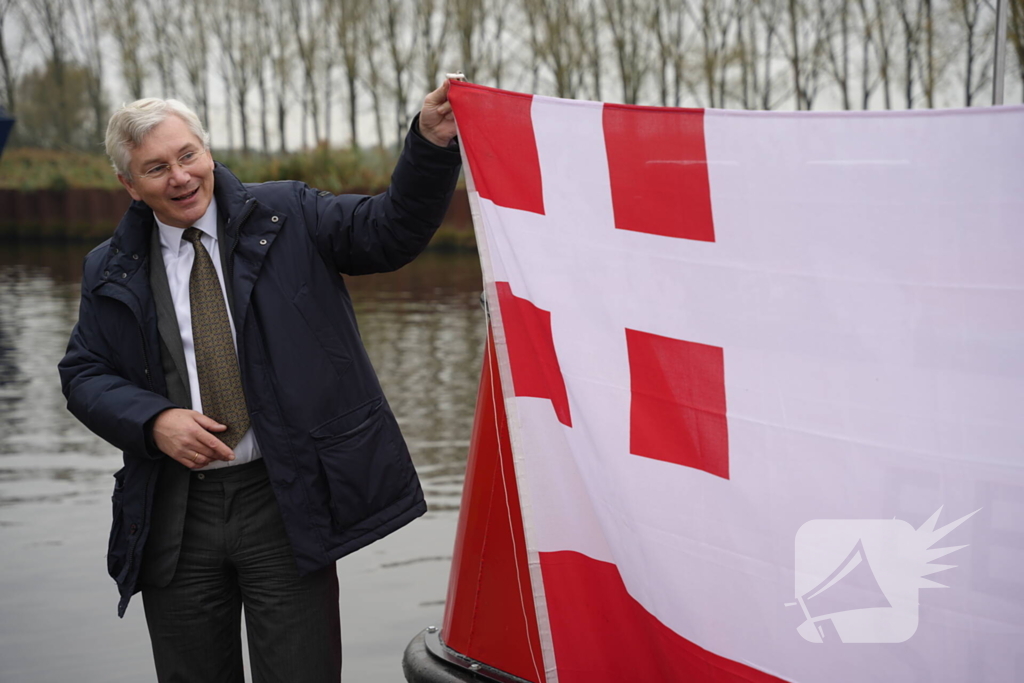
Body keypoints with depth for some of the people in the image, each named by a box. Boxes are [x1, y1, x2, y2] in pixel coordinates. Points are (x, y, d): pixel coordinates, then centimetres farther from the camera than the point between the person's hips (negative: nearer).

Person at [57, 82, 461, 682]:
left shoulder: (286, 218, 1)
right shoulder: (112, 272, 8)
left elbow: (391, 231, -7)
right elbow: (84, 373, 10)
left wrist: (432, 142, -23)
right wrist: (152, 420, -9)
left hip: (283, 503, -2)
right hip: (175, 514, 3)